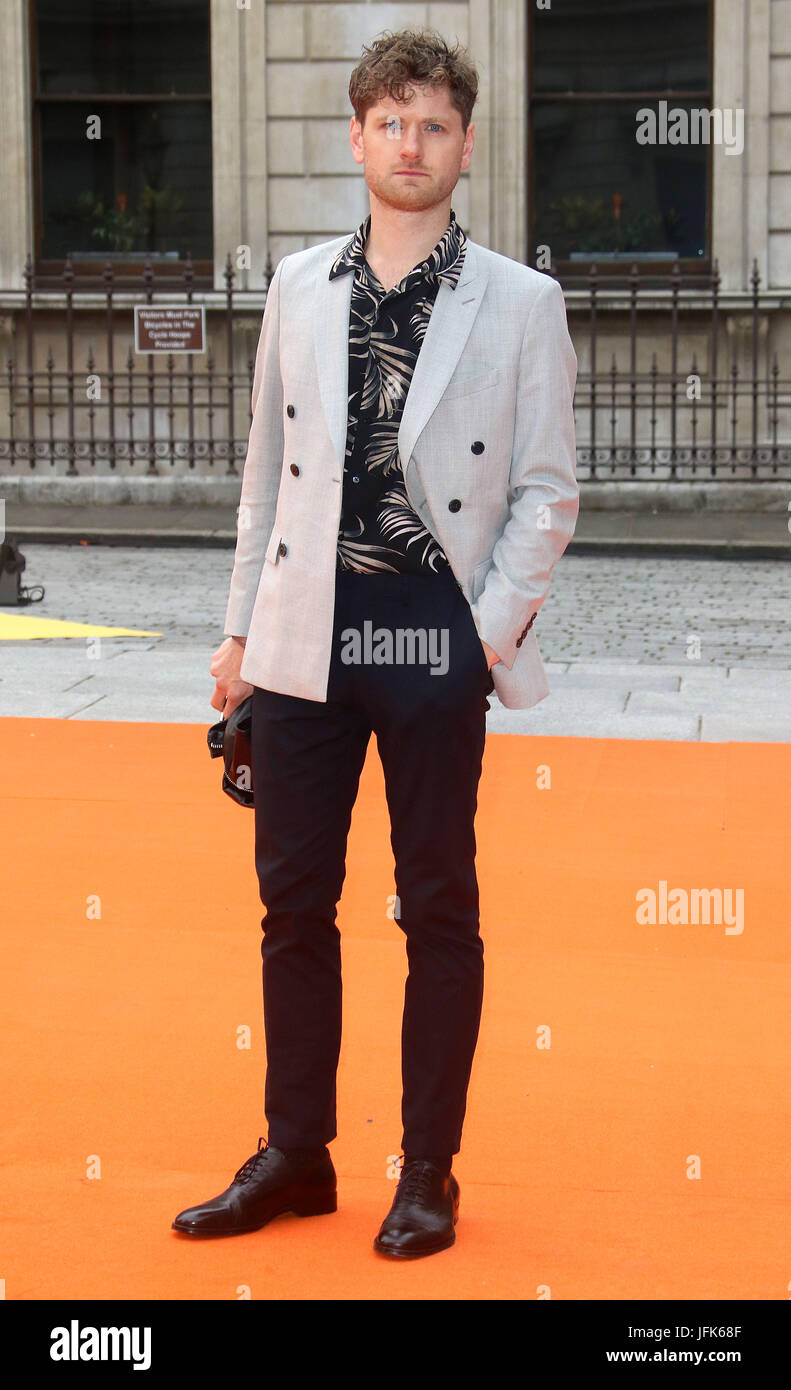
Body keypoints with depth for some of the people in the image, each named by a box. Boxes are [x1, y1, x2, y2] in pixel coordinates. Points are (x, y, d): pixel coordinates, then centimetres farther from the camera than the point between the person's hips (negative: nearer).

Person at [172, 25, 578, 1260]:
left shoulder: (521, 303, 0)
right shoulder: (299, 289, 9)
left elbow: (547, 489, 0)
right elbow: (267, 465, 13)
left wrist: (495, 629, -9)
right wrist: (242, 626, 10)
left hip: (437, 642, -3)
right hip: (307, 633, 3)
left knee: (438, 906, 5)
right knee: (294, 898, 8)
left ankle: (430, 1173, 16)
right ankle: (296, 1156, 21)